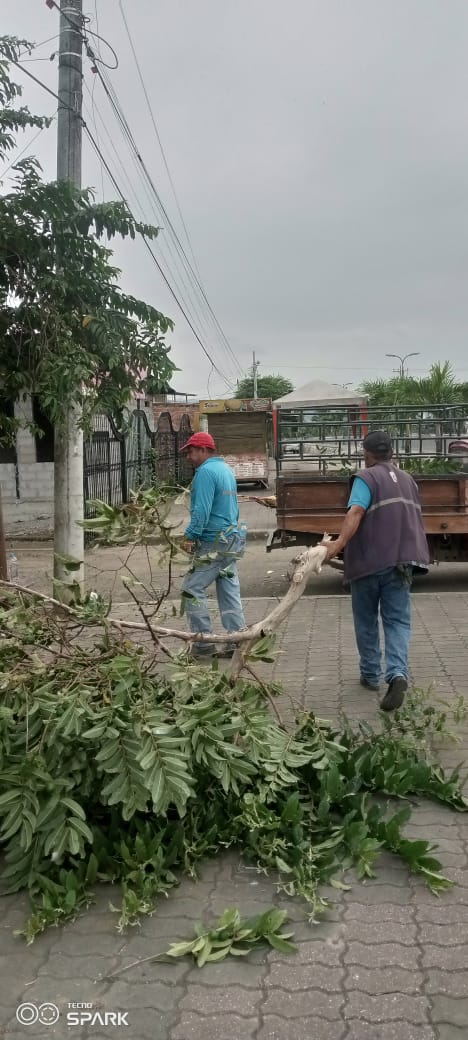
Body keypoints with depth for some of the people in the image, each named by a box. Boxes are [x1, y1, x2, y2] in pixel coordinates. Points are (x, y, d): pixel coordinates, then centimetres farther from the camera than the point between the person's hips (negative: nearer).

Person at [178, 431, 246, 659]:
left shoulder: (206, 472, -14)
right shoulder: (227, 469, 17)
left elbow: (202, 510, -21)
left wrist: (190, 536, -15)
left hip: (212, 544, -9)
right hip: (232, 540, 10)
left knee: (192, 589, -2)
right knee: (230, 592, 10)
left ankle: (203, 644, -1)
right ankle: (237, 642, 11)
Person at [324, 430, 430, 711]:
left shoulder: (367, 477, -5)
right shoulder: (408, 480, 16)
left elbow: (356, 512, -23)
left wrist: (339, 543, -33)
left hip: (368, 560, -4)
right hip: (400, 560, 4)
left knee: (366, 621, 13)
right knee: (398, 620, 1)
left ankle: (371, 674, 22)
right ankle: (398, 674, -20)